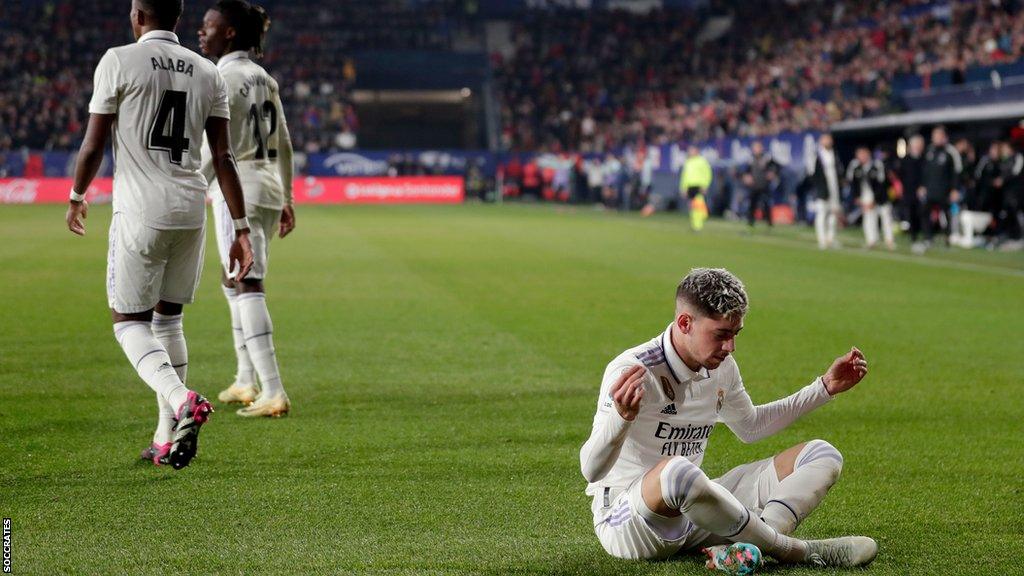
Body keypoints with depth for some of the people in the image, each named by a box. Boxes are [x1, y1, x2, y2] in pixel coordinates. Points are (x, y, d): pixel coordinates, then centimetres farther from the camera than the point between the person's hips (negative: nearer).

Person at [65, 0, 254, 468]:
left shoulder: (119, 62, -6)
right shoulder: (207, 73, 8)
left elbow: (93, 144, -4)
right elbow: (223, 158, 4)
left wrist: (77, 197, 13)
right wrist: (241, 229, 6)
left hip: (140, 210, -5)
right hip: (191, 210, 5)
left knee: (130, 322, 5)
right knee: (168, 319, 17)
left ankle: (182, 400, -22)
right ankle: (166, 440, 17)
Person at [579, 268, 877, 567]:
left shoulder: (722, 368, 5)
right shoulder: (632, 372, -19)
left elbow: (750, 426, 27)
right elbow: (591, 470, -25)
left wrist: (825, 387, 21)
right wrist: (621, 418, -46)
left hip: (694, 504, 8)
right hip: (624, 519, -8)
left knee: (821, 455, -1)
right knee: (676, 472, -44)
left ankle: (746, 546, -30)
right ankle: (793, 550, -26)